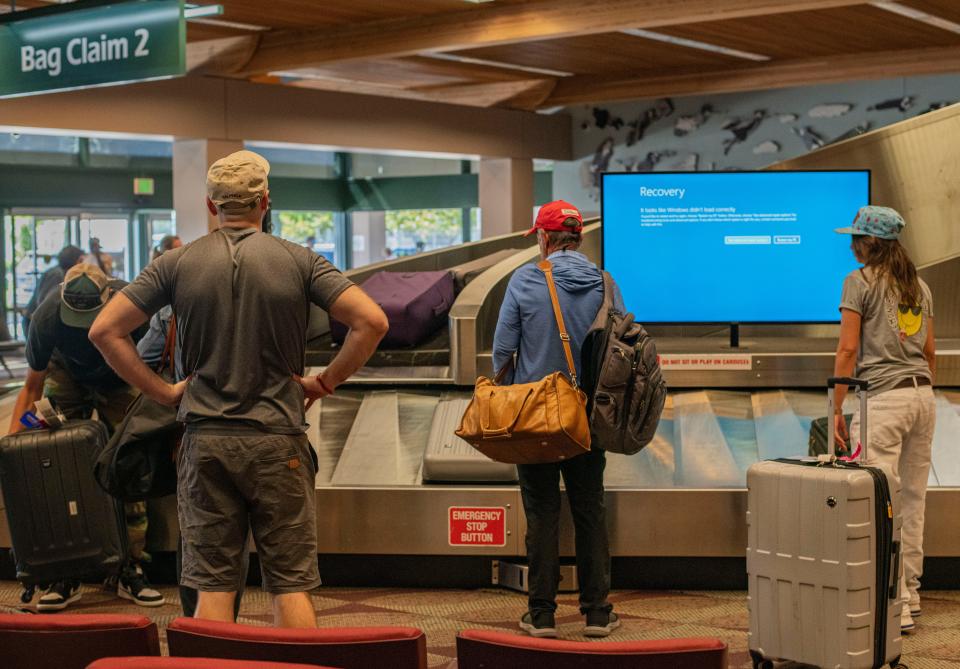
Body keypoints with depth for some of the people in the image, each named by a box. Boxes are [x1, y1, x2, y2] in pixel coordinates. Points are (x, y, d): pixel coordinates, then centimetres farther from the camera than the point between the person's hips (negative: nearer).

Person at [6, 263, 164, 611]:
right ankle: (66, 575, -4)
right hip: (67, 377, 0)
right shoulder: (47, 317, -31)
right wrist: (12, 440, -25)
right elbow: (32, 386, -16)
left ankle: (130, 571, -4)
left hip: (118, 382, 0)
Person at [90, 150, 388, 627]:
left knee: (213, 587, 6)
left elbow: (105, 330, -1)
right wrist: (325, 382, 1)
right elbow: (372, 322, -9)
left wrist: (163, 391, 4)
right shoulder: (298, 261, -2)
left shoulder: (177, 263, 2)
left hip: (206, 442, 1)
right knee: (291, 585, 4)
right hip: (278, 441, -1)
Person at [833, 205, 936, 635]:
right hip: (923, 395, 7)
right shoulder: (919, 285, 15)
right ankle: (910, 592, 22)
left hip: (883, 397, -7)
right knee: (913, 498, 14)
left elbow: (847, 350, -9)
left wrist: (837, 410, -6)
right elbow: (930, 351, 18)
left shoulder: (860, 281, -5)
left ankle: (896, 604, -9)